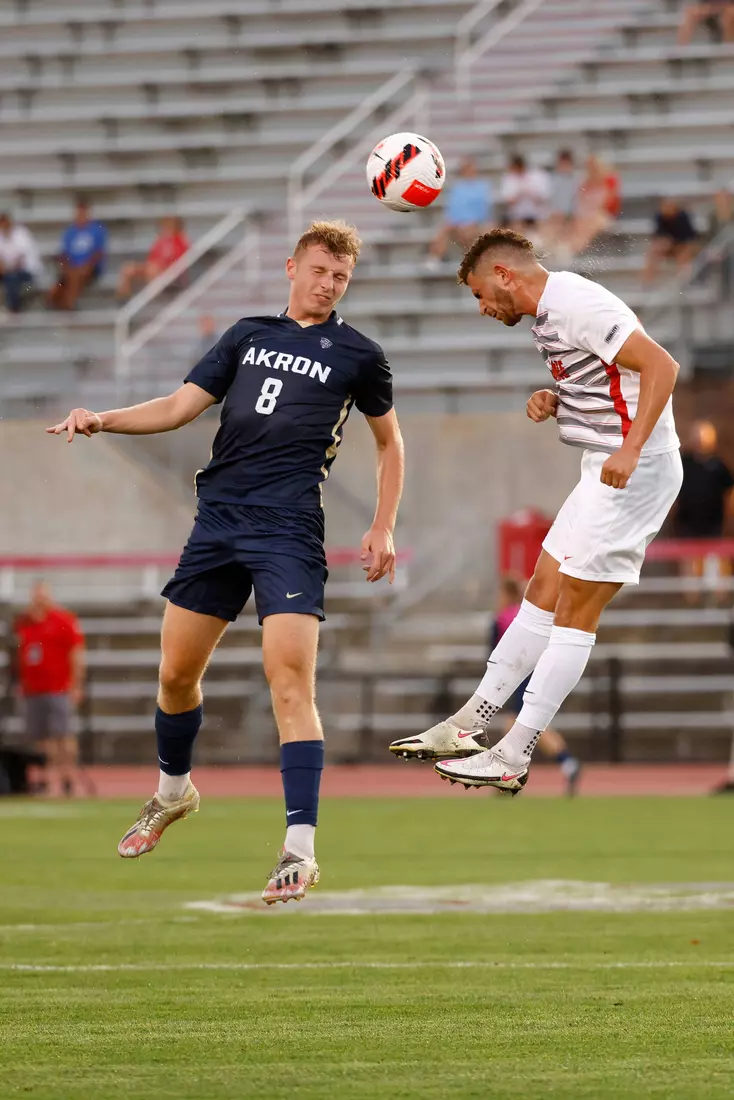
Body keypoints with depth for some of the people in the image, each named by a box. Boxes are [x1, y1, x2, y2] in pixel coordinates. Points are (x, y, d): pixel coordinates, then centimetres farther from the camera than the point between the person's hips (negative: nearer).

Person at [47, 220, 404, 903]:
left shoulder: (357, 355, 9)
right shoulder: (249, 335, 17)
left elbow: (389, 441, 19)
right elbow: (180, 406, 13)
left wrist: (383, 529, 9)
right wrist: (103, 420, -3)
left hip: (288, 529, -4)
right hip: (217, 518, 4)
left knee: (289, 675, -18)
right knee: (176, 670, 9)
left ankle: (300, 849, -21)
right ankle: (172, 792, 37)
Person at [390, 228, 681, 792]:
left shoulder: (576, 306, -17)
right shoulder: (551, 313, 15)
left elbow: (660, 365, -24)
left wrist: (629, 450, -30)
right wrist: (555, 400, 7)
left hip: (634, 470, -10)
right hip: (607, 470, 10)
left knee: (575, 611, -7)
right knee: (543, 591, 12)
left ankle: (513, 759, -4)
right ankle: (470, 725, 17)